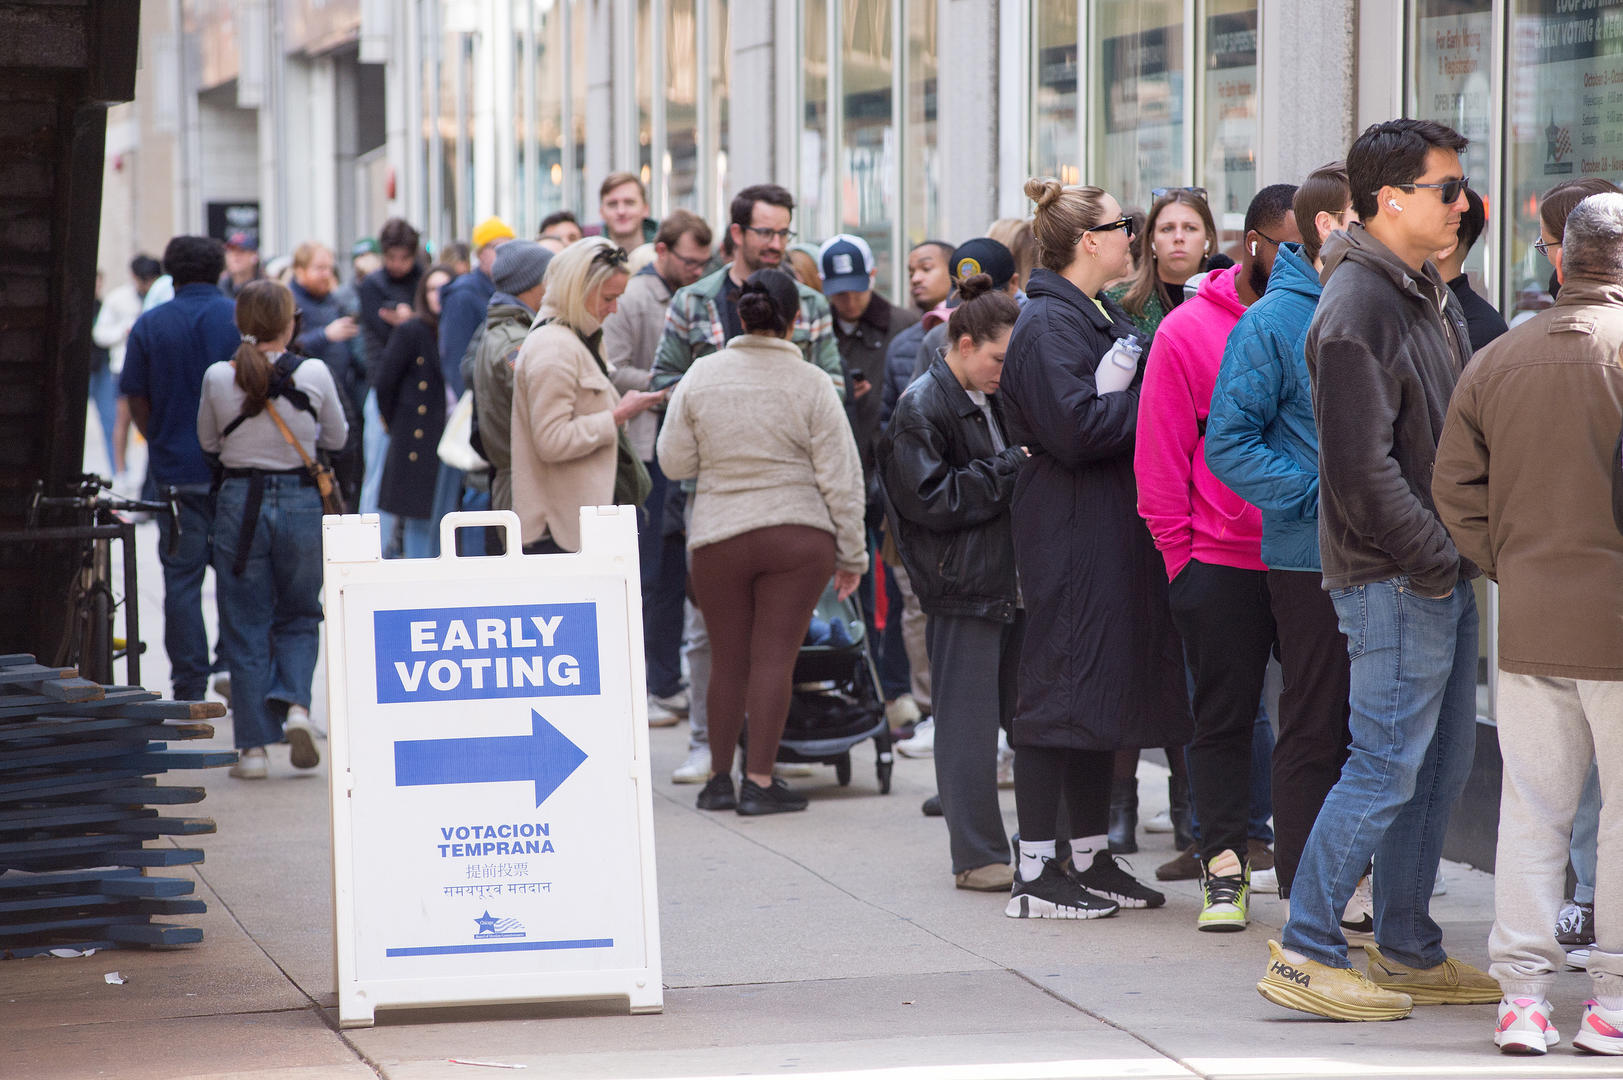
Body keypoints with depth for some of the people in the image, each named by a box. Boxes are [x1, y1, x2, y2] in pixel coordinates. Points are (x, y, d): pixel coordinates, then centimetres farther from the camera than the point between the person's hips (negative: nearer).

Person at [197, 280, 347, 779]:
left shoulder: (218, 377, -6)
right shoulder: (314, 374, -7)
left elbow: (208, 442, 9)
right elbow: (336, 437, 8)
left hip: (240, 501, 0)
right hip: (300, 500, 0)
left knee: (246, 627, 8)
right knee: (299, 618, 17)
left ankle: (254, 747, 6)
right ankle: (295, 705, -7)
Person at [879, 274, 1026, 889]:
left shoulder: (995, 400, 17)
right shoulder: (921, 408, -9)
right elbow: (931, 499, -16)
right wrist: (1009, 469, -15)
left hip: (1011, 578, 8)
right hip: (961, 584, -8)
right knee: (969, 720, -4)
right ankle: (977, 856, 1)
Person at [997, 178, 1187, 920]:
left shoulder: (1101, 316, 18)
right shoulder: (1048, 323, -13)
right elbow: (1074, 427, -22)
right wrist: (1150, 403, -14)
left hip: (1113, 530, 10)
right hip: (1070, 531, -10)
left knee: (1105, 685, 12)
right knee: (1062, 688, -7)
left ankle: (1092, 860, 20)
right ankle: (1035, 876, -4)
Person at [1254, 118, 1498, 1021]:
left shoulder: (1434, 296, 15)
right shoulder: (1357, 308, -15)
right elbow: (1362, 467, -20)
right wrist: (1436, 559, -17)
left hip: (1443, 573, 9)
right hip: (1393, 577, -9)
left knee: (1442, 762, 12)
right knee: (1387, 767, -7)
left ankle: (1409, 954, 21)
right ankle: (1305, 955, -1)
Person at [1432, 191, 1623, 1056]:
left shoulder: (1497, 359, 8)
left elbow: (1454, 488, 9)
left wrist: (1509, 569, 14)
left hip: (1528, 622, 5)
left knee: (1531, 808, 9)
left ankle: (1522, 993, 9)